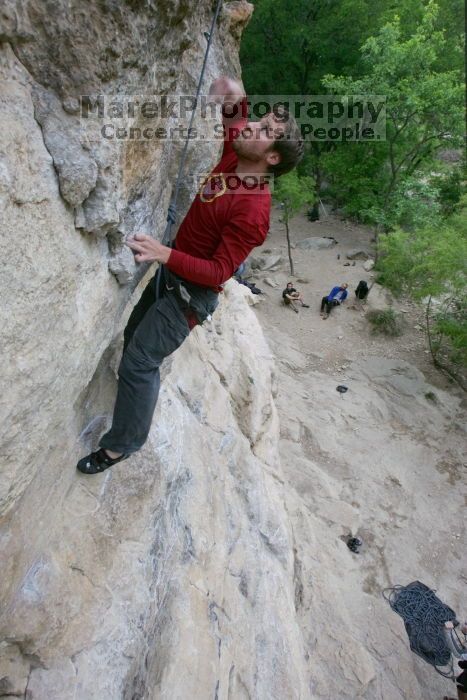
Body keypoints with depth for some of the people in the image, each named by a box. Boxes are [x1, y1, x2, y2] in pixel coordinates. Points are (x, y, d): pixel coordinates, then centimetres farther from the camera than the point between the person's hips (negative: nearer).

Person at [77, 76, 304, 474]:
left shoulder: (252, 210, -27)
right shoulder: (233, 159, -4)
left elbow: (219, 272, -29)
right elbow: (235, 103, 14)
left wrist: (164, 254, -37)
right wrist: (233, 99, -10)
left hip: (192, 292, -9)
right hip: (172, 273, 10)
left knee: (139, 360, -8)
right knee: (134, 337, 25)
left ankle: (123, 444, 11)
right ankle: (136, 390, 52)